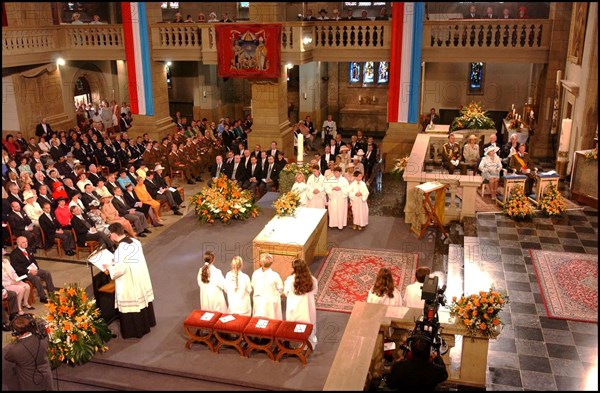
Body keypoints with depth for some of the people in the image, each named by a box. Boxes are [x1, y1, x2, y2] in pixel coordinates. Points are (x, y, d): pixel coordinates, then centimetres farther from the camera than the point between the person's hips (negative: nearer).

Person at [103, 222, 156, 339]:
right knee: (142, 298, 24)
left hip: (130, 283, -8)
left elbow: (120, 268, -27)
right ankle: (147, 322, 42)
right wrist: (115, 263, 16)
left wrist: (109, 268, -9)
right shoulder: (135, 241, -1)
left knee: (131, 305, 6)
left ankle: (134, 330, 19)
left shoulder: (121, 249, -26)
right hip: (141, 278, 9)